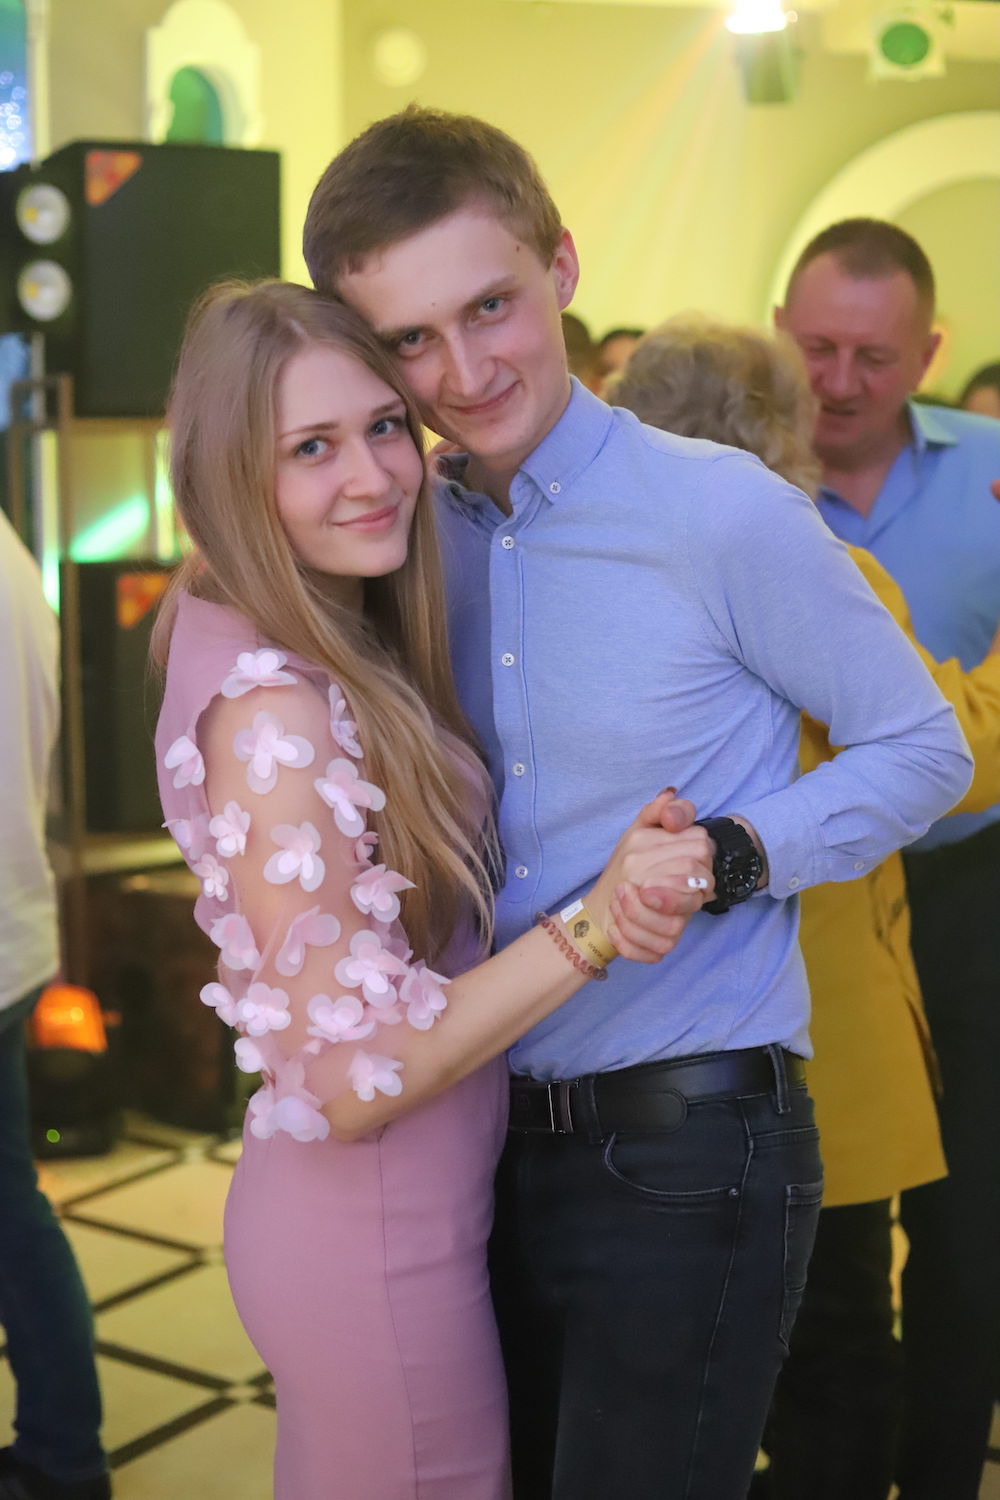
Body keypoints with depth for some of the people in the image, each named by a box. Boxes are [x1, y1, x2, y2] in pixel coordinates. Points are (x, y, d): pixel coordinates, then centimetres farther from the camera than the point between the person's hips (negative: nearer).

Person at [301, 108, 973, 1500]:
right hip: (501, 1142, 6)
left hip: (688, 1156, -6)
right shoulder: (419, 538, 4)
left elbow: (922, 749, -5)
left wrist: (732, 854, -19)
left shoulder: (723, 511, -14)